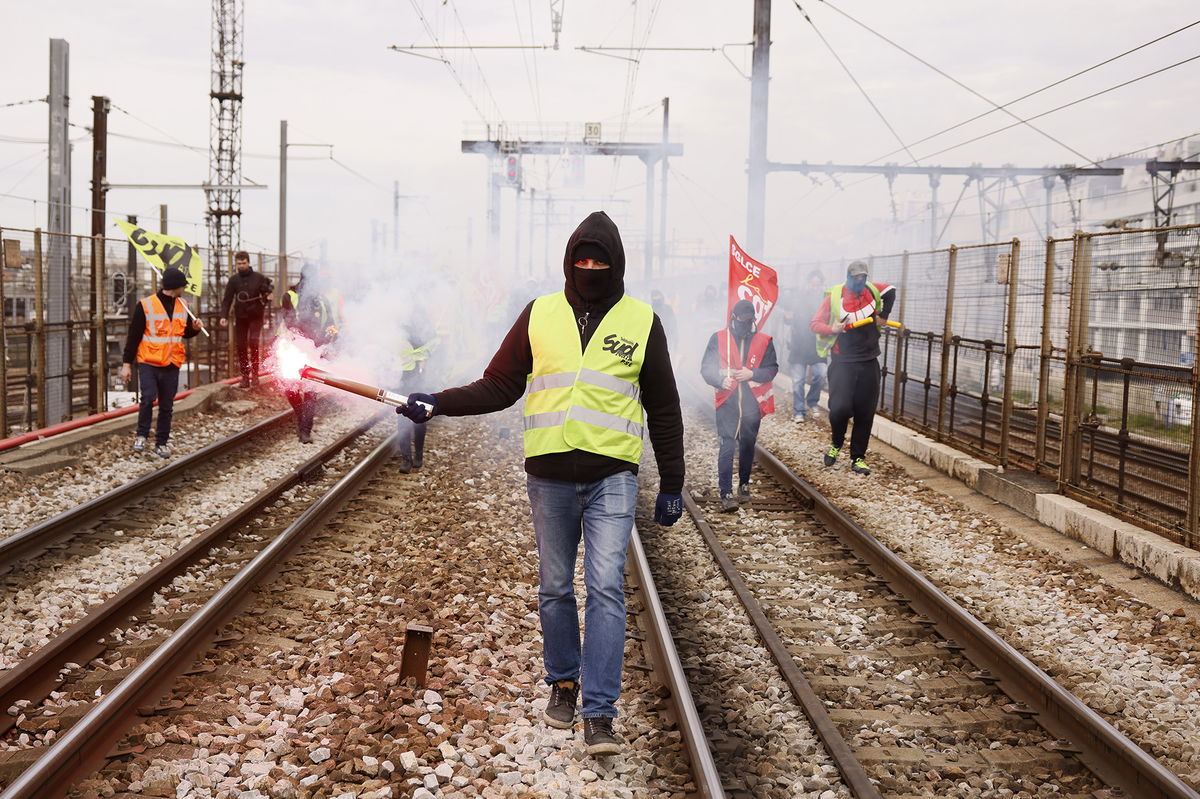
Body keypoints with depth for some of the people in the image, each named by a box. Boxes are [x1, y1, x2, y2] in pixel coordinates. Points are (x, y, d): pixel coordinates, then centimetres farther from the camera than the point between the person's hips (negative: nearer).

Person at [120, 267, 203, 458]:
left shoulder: (183, 306, 9)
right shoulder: (145, 306, -8)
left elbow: (185, 333, 21)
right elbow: (133, 337, -5)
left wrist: (195, 328, -2)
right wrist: (126, 364, -5)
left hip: (171, 364, 5)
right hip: (148, 363, -5)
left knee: (166, 406, 7)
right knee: (148, 398, -18)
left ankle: (161, 443, 17)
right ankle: (141, 435, 0)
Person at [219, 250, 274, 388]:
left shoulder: (259, 277, -1)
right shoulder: (234, 280, 3)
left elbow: (269, 292, 9)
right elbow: (227, 299, 2)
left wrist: (268, 296, -15)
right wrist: (224, 316, -9)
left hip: (256, 316, -2)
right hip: (240, 317, 2)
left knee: (253, 342, -17)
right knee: (241, 346, 0)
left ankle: (255, 374, -6)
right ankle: (245, 377, 8)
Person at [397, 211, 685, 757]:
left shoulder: (641, 321, 2)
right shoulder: (539, 315, 5)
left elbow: (664, 409, 7)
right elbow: (499, 386, 7)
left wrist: (672, 484, 7)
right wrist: (438, 403, -7)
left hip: (612, 477, -2)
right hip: (549, 476, 2)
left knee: (605, 588, -10)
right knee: (554, 589, 12)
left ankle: (599, 713, -7)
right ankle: (563, 682, 32)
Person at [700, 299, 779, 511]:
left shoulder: (763, 341, 4)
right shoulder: (718, 339, 2)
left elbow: (772, 368, 4)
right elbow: (706, 368, 2)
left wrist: (752, 373, -14)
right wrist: (721, 379, -18)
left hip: (753, 402, 2)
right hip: (727, 401, -2)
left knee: (748, 446, 14)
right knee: (727, 447, -11)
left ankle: (744, 485, 33)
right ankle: (726, 494, -11)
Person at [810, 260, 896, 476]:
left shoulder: (872, 290, 6)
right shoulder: (834, 296, -7)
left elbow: (890, 290, 28)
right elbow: (815, 324, -5)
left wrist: (884, 315, 20)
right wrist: (832, 330, -23)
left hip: (869, 363, 4)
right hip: (842, 362, -4)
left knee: (865, 413, 4)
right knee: (840, 408, -17)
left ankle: (858, 458, 16)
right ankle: (836, 444, 13)